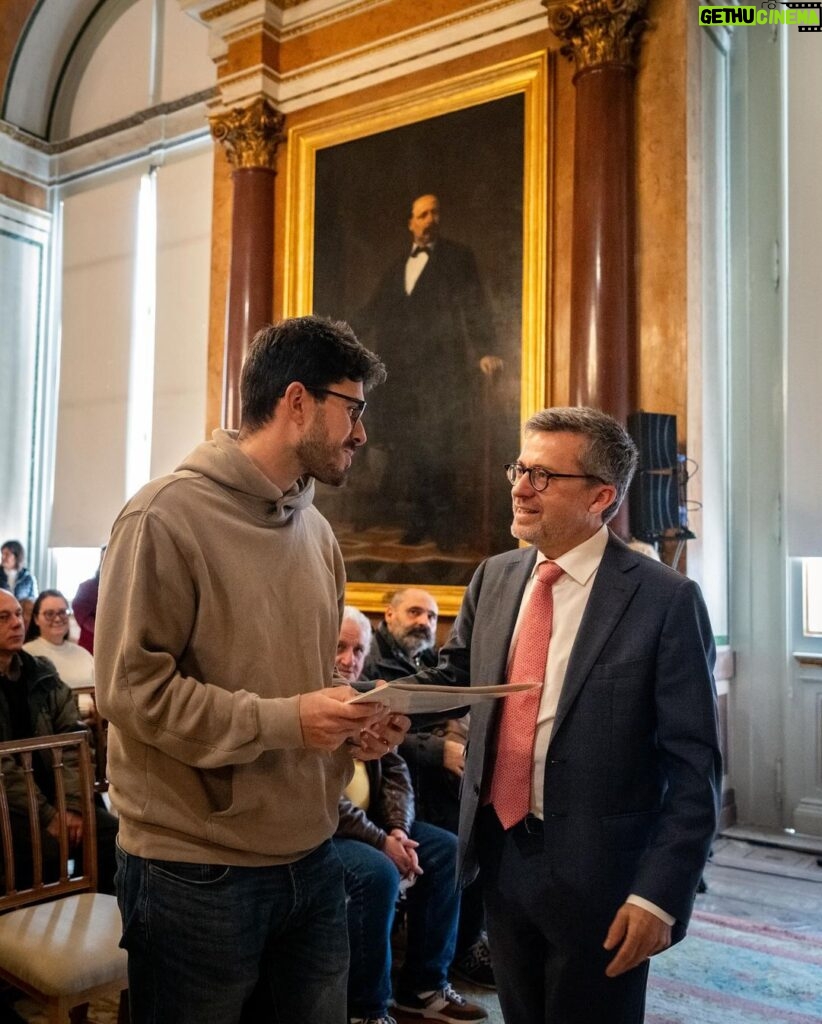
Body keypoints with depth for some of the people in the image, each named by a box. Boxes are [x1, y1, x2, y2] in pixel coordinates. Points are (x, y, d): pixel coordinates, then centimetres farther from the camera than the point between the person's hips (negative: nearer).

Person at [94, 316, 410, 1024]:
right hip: (196, 874, -6)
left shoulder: (315, 528, 9)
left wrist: (350, 723, -2)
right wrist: (282, 723, -21)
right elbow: (131, 686, -17)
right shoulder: (168, 516, -14)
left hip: (310, 857, 7)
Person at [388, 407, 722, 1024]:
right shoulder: (495, 578, 2)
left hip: (598, 879, -5)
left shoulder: (666, 600, -15)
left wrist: (660, 894, -17)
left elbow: (694, 767, -13)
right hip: (501, 856, 6)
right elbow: (456, 674, 14)